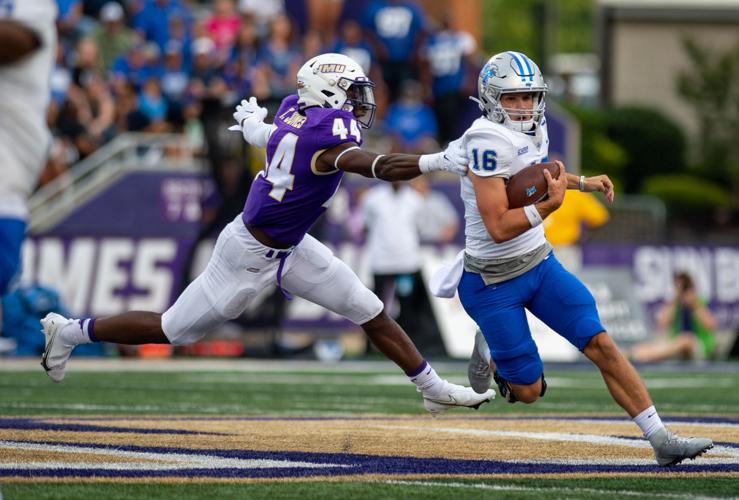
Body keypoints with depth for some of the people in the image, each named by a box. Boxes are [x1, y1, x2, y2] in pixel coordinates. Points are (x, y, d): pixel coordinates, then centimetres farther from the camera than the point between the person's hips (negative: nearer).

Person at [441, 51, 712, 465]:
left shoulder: (533, 129, 1)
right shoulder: (488, 140, -25)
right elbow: (499, 227, -28)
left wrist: (582, 182, 16)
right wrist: (549, 205, -36)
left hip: (540, 262, 7)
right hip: (493, 284, -7)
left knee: (601, 344, -7)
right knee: (528, 391, 1)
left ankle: (661, 439, -5)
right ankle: (490, 351, 34)